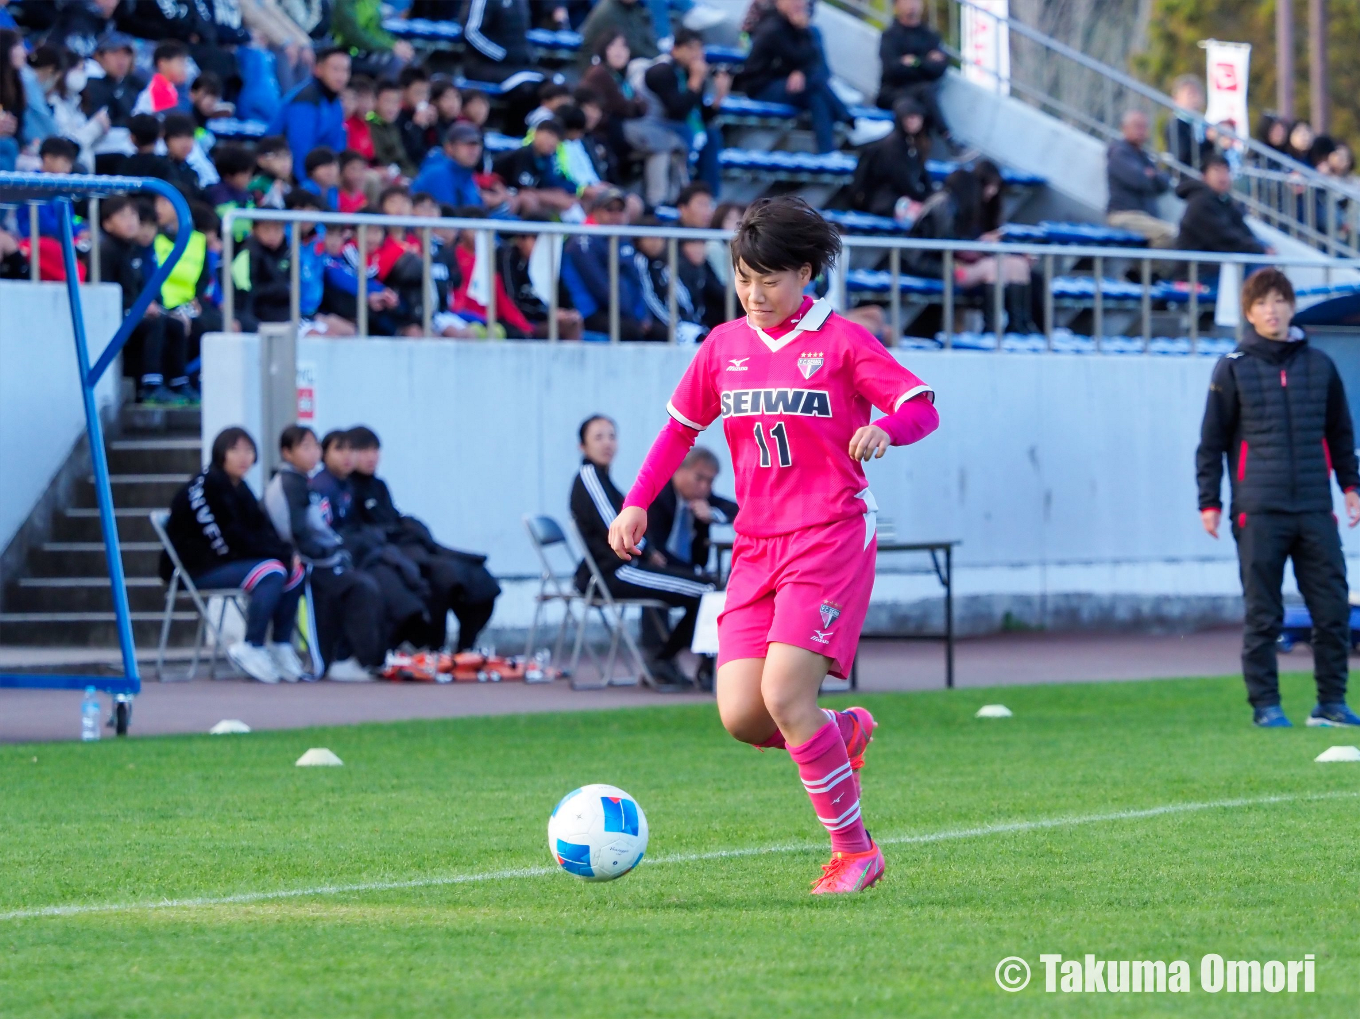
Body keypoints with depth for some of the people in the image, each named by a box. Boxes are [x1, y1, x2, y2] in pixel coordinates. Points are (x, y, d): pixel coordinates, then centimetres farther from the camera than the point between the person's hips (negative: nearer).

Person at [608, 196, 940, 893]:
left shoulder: (841, 342, -2)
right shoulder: (724, 346, 12)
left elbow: (922, 406, -4)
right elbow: (680, 427, 22)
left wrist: (882, 429, -26)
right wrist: (636, 504, 12)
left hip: (830, 541, -5)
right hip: (755, 548, 5)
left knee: (783, 697, -19)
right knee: (741, 717, -8)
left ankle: (854, 849, -3)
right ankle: (844, 732, 25)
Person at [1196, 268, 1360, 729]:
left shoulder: (1319, 365, 11)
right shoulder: (1233, 369, 3)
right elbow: (1211, 441, 5)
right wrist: (1209, 503, 0)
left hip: (1316, 511, 3)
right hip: (1259, 513, -3)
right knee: (1263, 615, -2)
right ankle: (1265, 704, 4)